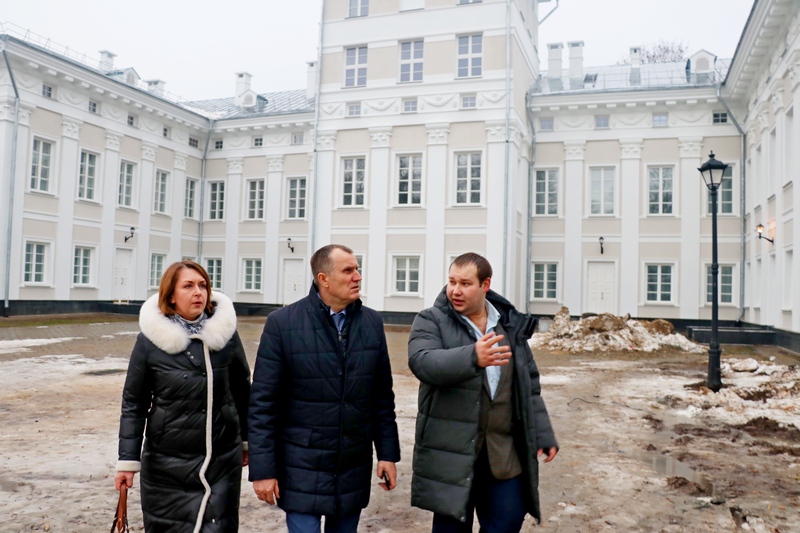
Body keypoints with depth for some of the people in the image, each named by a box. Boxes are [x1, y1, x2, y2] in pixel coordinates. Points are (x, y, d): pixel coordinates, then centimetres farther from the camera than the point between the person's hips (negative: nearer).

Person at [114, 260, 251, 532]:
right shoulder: (150, 339, -6)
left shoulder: (225, 332, -2)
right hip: (166, 463, 0)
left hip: (223, 460, 1)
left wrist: (246, 439, 13)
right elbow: (133, 403, -1)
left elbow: (242, 390, 7)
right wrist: (128, 460, -3)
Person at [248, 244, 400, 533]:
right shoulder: (282, 323, -11)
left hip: (354, 469, 4)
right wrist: (263, 468, -10)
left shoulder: (372, 322, 1)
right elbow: (262, 402, -9)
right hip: (302, 468, -3)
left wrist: (388, 452, 4)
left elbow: (382, 396, 6)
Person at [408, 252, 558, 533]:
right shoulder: (430, 321, -3)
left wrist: (543, 434, 10)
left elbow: (529, 386, 15)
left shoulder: (511, 324, 10)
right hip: (451, 452, -3)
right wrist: (471, 357, -39)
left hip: (505, 452, 3)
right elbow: (422, 362, -24)